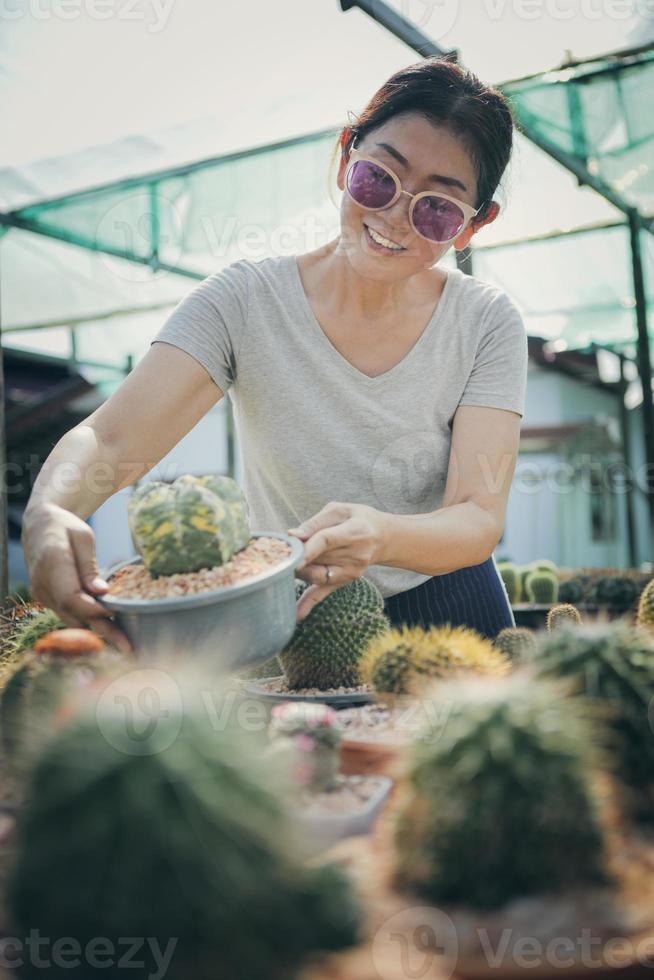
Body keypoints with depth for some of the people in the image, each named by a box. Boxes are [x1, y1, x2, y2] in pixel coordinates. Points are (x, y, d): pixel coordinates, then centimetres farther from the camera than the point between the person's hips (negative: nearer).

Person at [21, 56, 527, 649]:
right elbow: (112, 443, -21)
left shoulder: (487, 323, -9)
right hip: (287, 618, -2)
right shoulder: (244, 302, -11)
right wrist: (49, 513, -45)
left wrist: (383, 537, -42)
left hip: (447, 615, 3)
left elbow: (480, 520, -18)